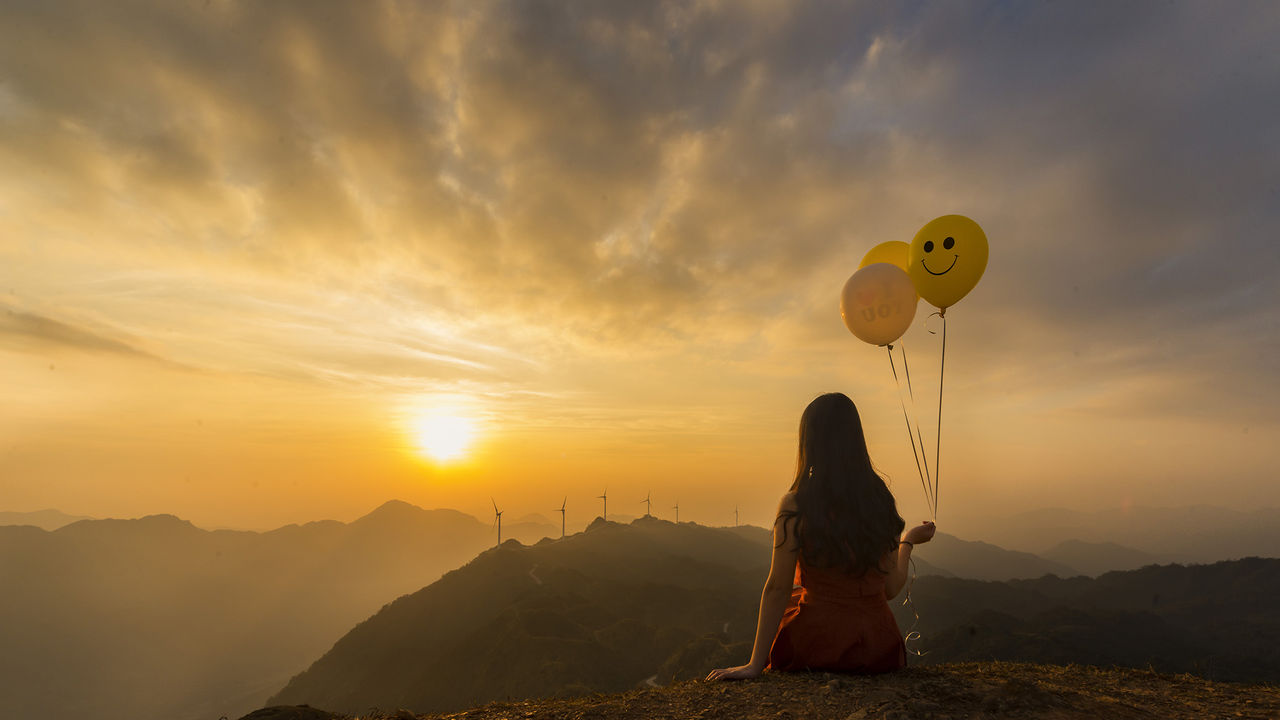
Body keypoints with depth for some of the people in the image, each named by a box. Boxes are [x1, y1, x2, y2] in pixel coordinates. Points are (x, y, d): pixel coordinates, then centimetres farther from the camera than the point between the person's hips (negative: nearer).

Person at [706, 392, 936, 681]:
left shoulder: (795, 506, -18)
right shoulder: (881, 500, -6)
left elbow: (777, 588, -15)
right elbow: (891, 588, 1)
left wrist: (755, 664, -7)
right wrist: (909, 541, 20)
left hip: (818, 649, -4)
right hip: (878, 650, 4)